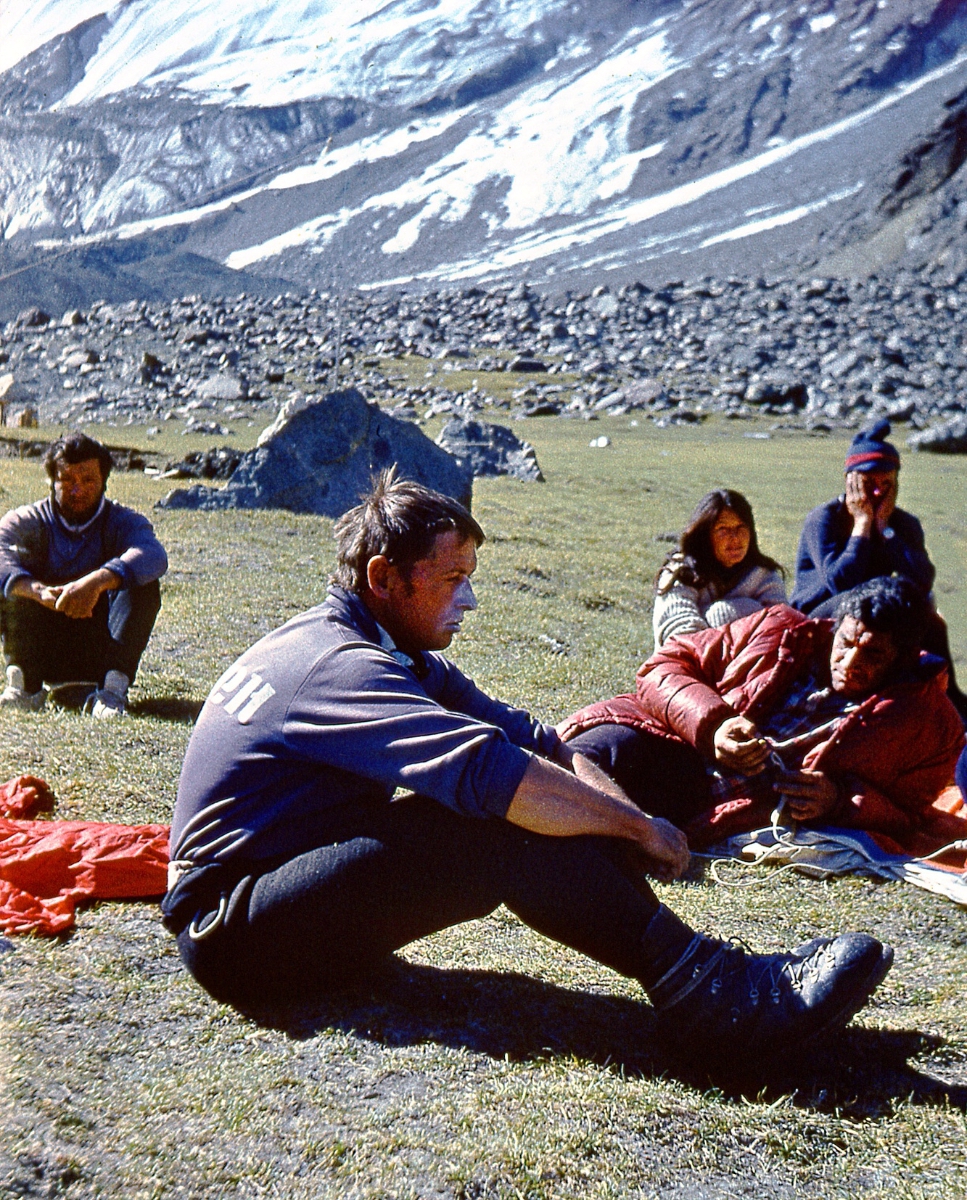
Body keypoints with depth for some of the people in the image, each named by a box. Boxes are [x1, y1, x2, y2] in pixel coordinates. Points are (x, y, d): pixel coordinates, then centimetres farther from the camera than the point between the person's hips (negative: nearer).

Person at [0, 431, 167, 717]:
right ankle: (25, 684, -26)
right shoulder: (26, 521, 3)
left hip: (98, 653, -1)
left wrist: (97, 581, -43)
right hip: (40, 649, 1)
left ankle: (113, 686, -33)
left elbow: (154, 556, -26)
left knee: (141, 583, -22)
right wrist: (39, 591, -40)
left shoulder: (123, 522, -1)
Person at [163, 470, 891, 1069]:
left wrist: (626, 818, -15)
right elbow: (490, 769, -34)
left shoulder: (401, 656, 10)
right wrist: (639, 828, -24)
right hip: (232, 930, -9)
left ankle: (702, 972, -14)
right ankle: (718, 1000, -25)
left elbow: (530, 740, 1)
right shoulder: (342, 665, -22)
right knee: (504, 822, -28)